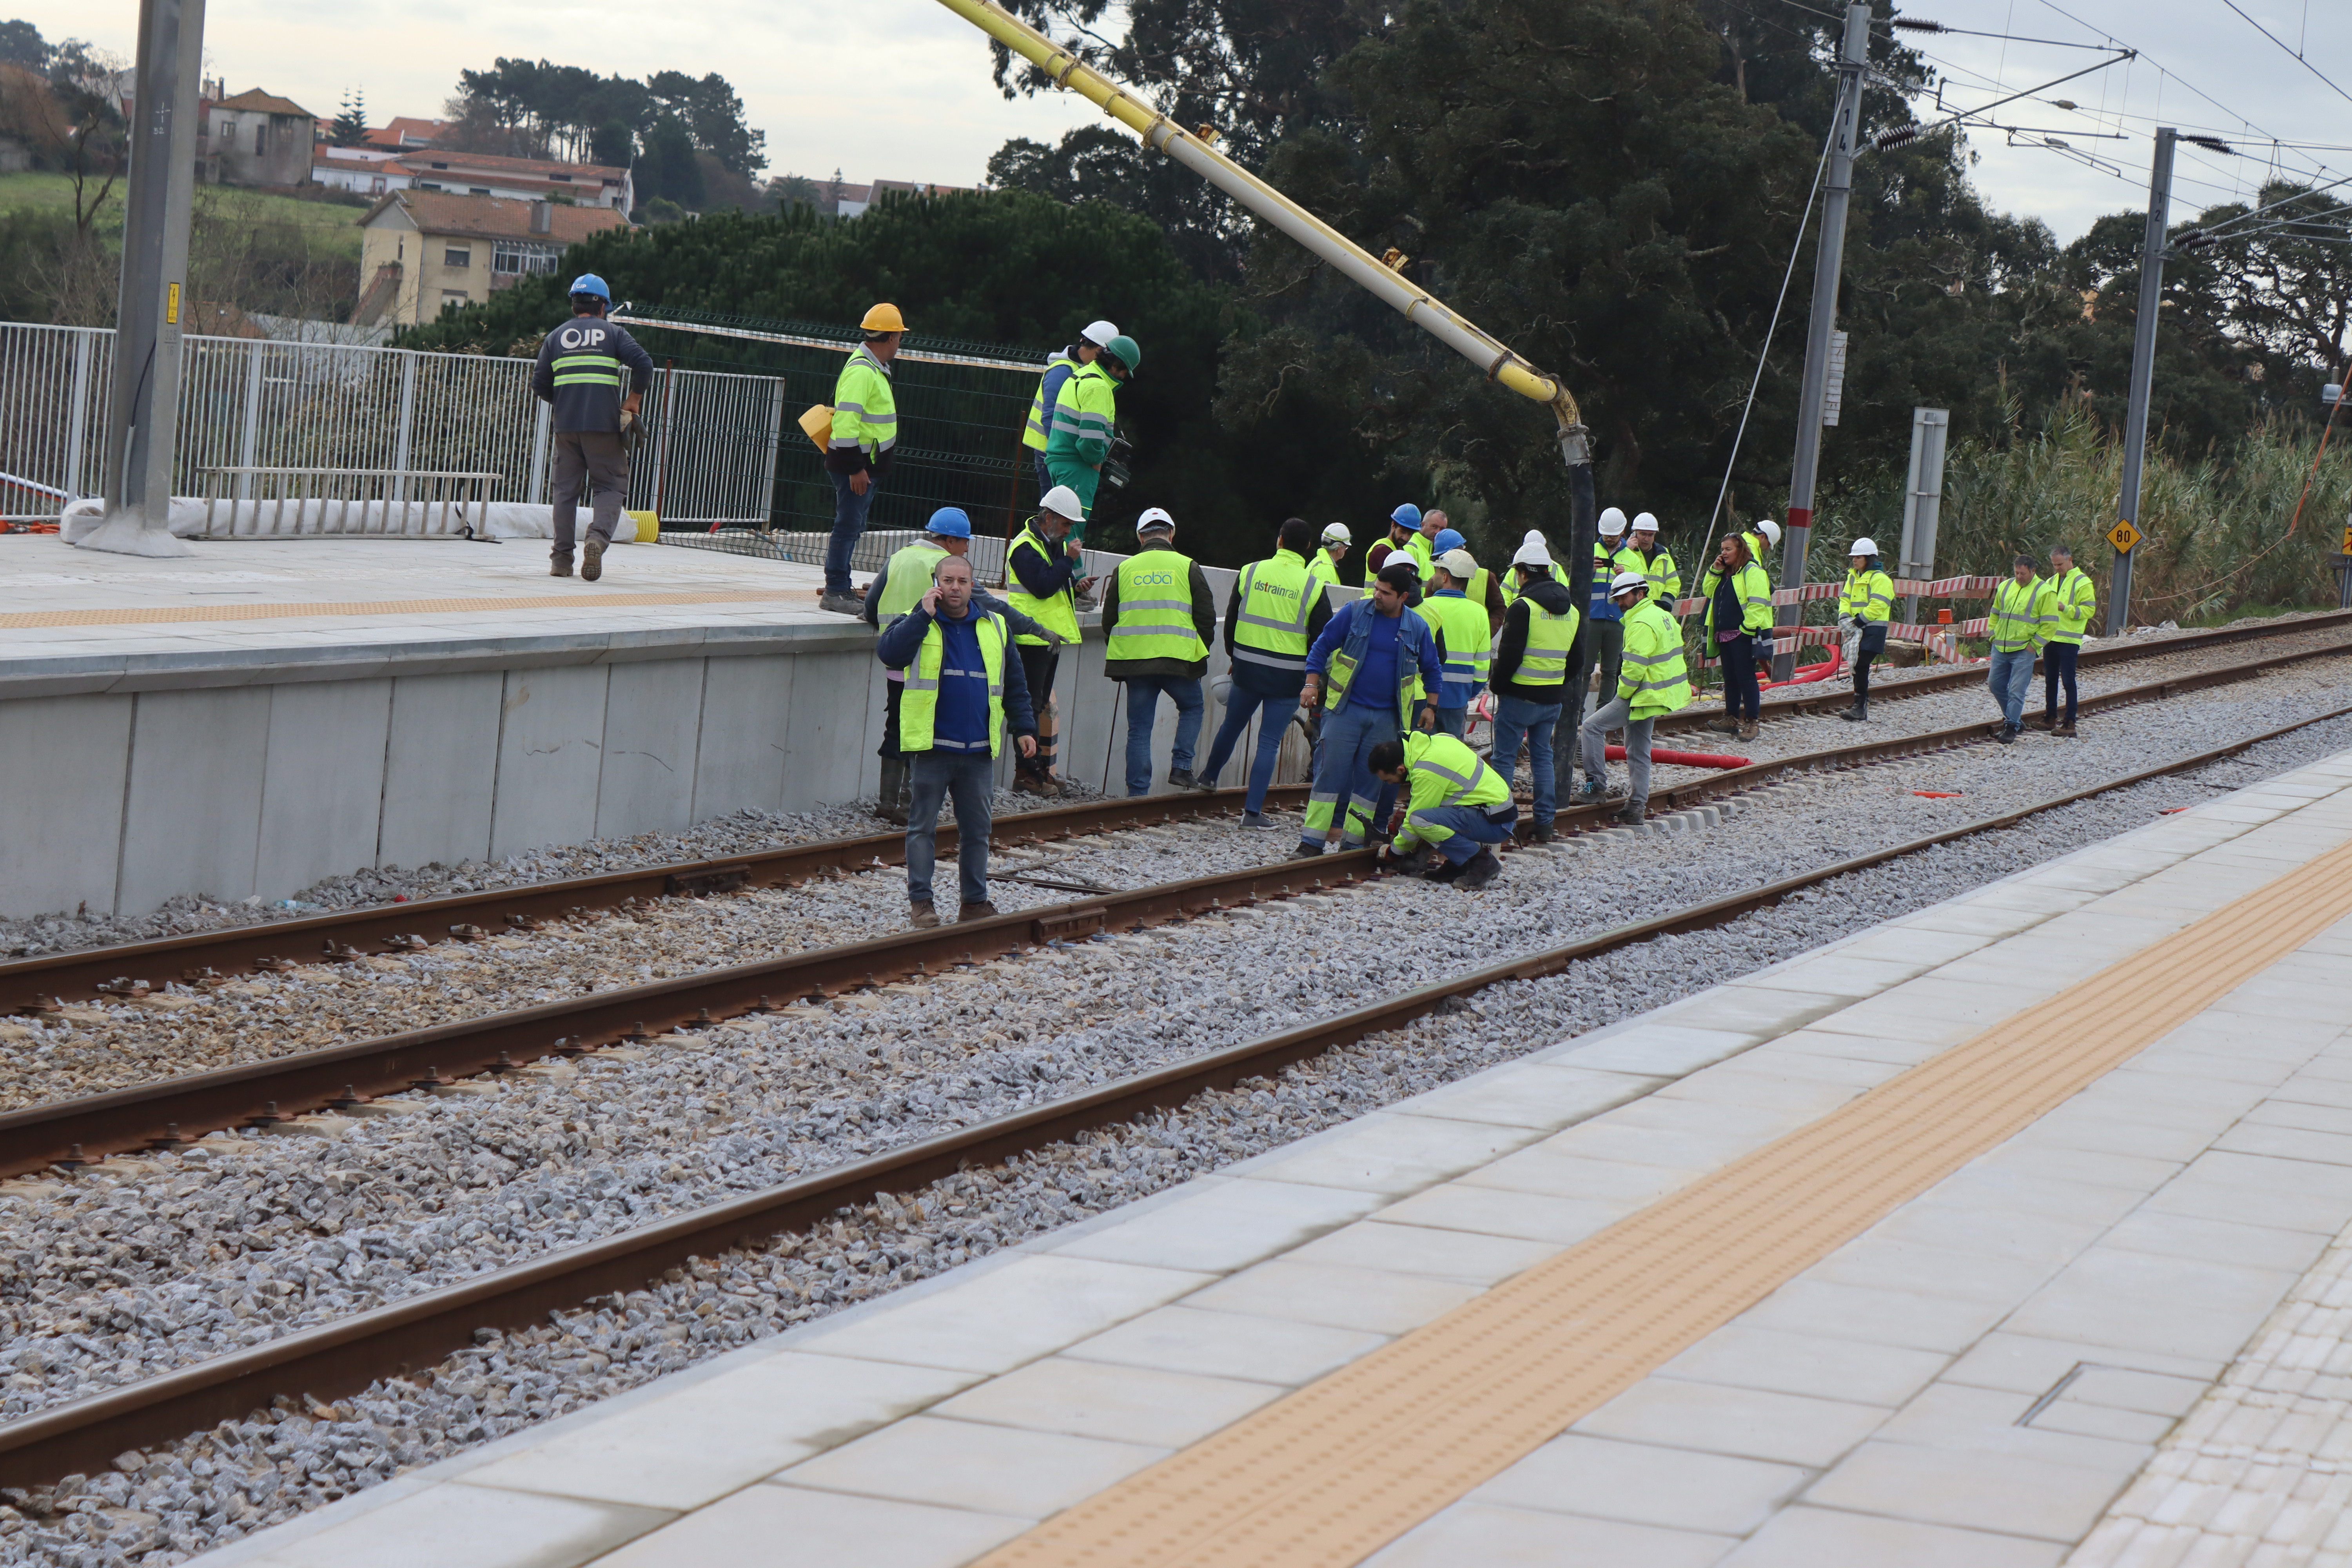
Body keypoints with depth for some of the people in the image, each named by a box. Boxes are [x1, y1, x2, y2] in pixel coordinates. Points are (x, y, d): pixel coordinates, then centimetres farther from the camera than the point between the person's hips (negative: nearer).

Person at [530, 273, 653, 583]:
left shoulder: (556, 337, 12)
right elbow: (643, 364, -8)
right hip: (605, 426, -2)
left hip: (566, 426, 2)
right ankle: (598, 536, -23)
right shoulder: (614, 334, 6)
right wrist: (632, 403, 3)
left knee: (566, 489, 9)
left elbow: (540, 383, 8)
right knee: (610, 487, 3)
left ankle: (562, 558, 4)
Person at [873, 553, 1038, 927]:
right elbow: (888, 653, -21)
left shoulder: (994, 626, 11)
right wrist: (924, 615, -20)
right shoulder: (916, 624, 1)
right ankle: (920, 900, 6)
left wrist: (1023, 727, 10)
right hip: (930, 746, -3)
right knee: (923, 826, 1)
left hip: (979, 750, 3)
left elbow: (1014, 684, 17)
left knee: (977, 829, 8)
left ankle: (974, 901, 16)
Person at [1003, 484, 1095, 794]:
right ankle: (1026, 773, -7)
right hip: (1033, 637, -10)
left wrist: (1076, 585, 4)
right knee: (1031, 705, -8)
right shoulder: (1025, 547, -15)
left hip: (1050, 637, 10)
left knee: (1041, 702, 14)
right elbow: (1043, 587, -26)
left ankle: (1041, 768, 21)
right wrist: (1069, 560, -21)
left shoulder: (1054, 544, 16)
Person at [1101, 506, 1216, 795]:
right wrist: (1201, 653, 17)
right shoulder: (1188, 568, 2)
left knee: (1139, 728, 7)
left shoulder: (1124, 569, 8)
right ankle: (1181, 766, 7)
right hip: (1179, 660, -2)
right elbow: (1207, 617, 2)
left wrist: (1118, 660, 25)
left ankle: (1137, 791, 5)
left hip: (1134, 661, 2)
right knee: (1191, 708, 22)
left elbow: (1109, 620, 13)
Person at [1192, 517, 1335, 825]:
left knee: (1232, 725, 24)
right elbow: (1321, 639, -5)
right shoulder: (1313, 586, -8)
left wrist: (1233, 655, 23)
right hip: (1288, 678, -3)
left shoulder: (1250, 572, -1)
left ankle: (1209, 776, 45)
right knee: (1269, 742, 1)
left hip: (1247, 669, 3)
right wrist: (1313, 677, 9)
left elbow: (1231, 620, 8)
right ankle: (1253, 811, -1)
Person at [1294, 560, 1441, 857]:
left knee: (1370, 780, 4)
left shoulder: (1418, 628, 2)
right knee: (1330, 772, -7)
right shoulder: (1355, 612, -3)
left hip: (1386, 718, 2)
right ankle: (1312, 842, -6)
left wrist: (1430, 707, 14)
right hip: (1345, 709, -2)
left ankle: (1353, 841, 13)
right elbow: (1322, 646, 3)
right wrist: (1312, 683, -5)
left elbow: (1431, 670, 16)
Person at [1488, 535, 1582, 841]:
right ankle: (1545, 824, 11)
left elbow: (1509, 654, -15)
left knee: (1505, 756, 1)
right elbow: (1576, 658, 16)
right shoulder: (1571, 609, 10)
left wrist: (1498, 684, -2)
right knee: (1543, 756, 13)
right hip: (1553, 698, 6)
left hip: (1520, 695, -6)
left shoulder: (1523, 606, -14)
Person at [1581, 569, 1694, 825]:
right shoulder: (1663, 616, 14)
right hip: (1661, 695, 10)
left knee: (1592, 727, -8)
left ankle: (1596, 782, -8)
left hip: (1643, 696, -10)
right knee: (1638, 753, 15)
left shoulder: (1642, 624, -18)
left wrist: (1621, 696, -11)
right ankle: (1637, 806, 17)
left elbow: (1634, 667, -24)